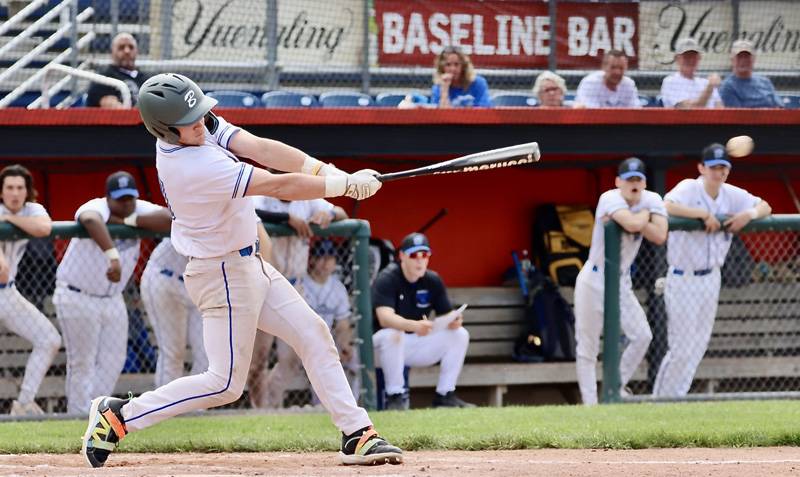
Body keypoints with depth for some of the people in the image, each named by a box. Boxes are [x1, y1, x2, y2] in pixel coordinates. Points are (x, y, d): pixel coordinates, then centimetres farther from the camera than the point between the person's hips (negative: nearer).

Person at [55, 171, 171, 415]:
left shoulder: (140, 211, -6)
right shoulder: (97, 208, -24)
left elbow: (168, 218, -25)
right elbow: (91, 219, -50)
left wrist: (127, 221, -29)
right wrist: (113, 256, -63)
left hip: (112, 300, 6)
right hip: (77, 298, -6)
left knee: (114, 360, 9)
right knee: (82, 363, -3)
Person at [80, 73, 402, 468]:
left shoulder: (198, 127, -6)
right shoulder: (194, 167, -31)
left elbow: (261, 149, -13)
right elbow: (281, 187, -28)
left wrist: (326, 170, -26)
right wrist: (346, 185, -20)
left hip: (249, 265, 10)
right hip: (225, 275, -10)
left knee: (312, 334, 7)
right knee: (225, 383, -3)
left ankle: (357, 435, 9)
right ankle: (119, 416, 5)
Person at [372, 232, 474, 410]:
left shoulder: (433, 281, 1)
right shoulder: (387, 279, -18)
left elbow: (447, 314, 0)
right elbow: (384, 317, -34)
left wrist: (454, 320, -27)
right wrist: (415, 326, -52)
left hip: (419, 345, 6)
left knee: (460, 334, -9)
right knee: (391, 334, -38)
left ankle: (445, 395, -5)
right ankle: (395, 396, -25)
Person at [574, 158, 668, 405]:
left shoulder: (652, 200, -4)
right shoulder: (610, 199, -20)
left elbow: (660, 236, -19)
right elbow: (633, 225, -38)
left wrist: (636, 221, -25)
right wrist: (644, 215, -17)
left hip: (622, 282, 5)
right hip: (594, 280, -5)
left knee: (642, 336, -7)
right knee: (587, 347, -1)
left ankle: (615, 390, 11)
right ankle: (590, 404, 8)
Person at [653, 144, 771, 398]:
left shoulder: (732, 195, 4)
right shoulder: (689, 188, -15)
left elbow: (765, 207, 12)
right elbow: (667, 206, -33)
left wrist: (749, 215, -11)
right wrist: (704, 214, -31)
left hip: (711, 278, 7)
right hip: (683, 279, -7)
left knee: (698, 346, 11)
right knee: (682, 349, -7)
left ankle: (676, 398, 22)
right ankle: (660, 402, 5)